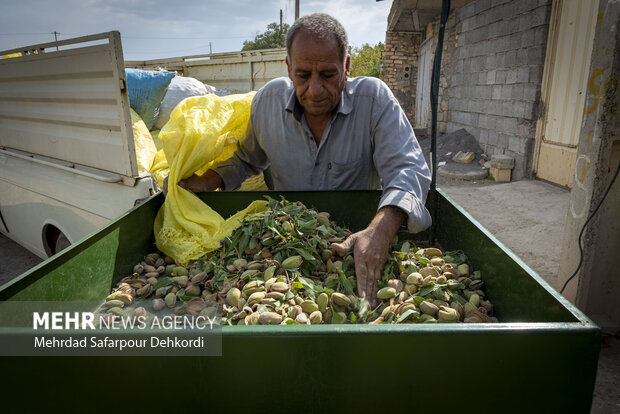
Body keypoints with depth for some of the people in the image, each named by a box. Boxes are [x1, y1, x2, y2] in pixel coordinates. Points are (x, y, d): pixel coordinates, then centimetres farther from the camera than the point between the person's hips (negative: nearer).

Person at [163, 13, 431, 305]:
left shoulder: (374, 98, -15)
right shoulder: (268, 99, -4)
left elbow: (408, 170, -23)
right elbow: (245, 160, 13)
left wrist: (380, 230, -42)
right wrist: (206, 181, -6)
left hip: (359, 229, -1)